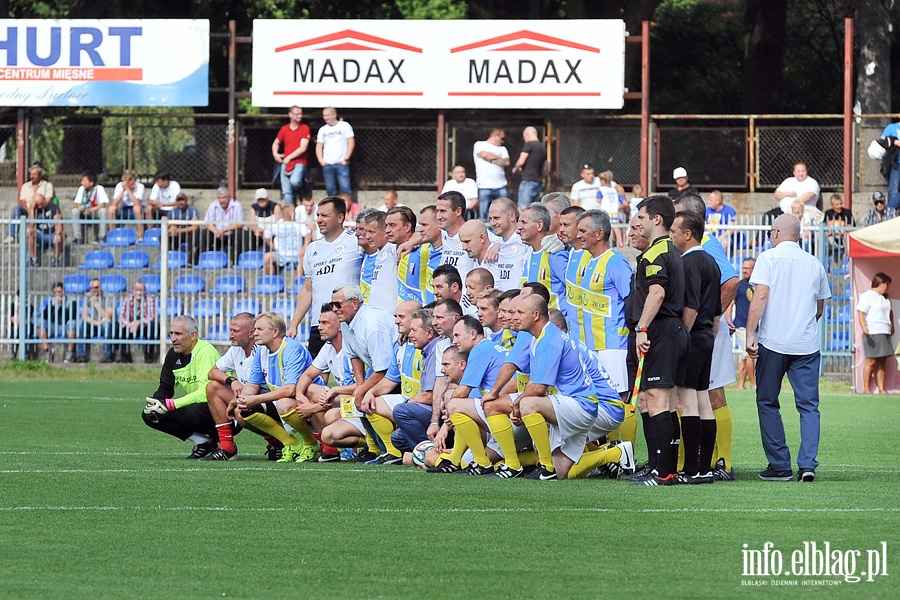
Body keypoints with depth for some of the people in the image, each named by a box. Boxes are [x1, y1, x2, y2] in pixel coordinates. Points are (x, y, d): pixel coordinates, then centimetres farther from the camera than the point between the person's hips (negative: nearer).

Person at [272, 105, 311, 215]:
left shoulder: (305, 128, -2)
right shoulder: (284, 129, 10)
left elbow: (303, 148, -9)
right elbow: (276, 143, 24)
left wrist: (289, 157, -8)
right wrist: (275, 154, 4)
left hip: (300, 162, -4)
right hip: (285, 163, 4)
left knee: (294, 181, -29)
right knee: (286, 190, -3)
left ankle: (301, 191, 6)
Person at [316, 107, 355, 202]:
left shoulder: (344, 126, 1)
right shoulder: (323, 129, 14)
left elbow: (351, 143, -3)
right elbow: (319, 146, 18)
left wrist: (346, 159, -10)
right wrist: (321, 160, 2)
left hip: (341, 163, -4)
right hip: (327, 165, 4)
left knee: (344, 189, -11)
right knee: (330, 190, 4)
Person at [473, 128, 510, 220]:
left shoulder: (502, 149, 19)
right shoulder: (479, 145, 8)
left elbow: (506, 163, 4)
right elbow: (484, 154, -11)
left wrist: (492, 159, -4)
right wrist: (499, 158, 4)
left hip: (501, 186, 4)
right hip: (484, 186, -4)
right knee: (483, 216, -4)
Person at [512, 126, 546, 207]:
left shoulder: (529, 144, -8)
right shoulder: (543, 148, 15)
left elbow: (521, 162, -12)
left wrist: (515, 169, 10)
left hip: (528, 181, -8)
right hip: (539, 181, 8)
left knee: (522, 208, -12)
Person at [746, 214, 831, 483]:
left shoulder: (769, 257, 0)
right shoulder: (815, 264, 12)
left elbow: (760, 296, -11)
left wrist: (750, 334, -12)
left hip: (773, 342, -3)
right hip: (807, 344, 3)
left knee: (768, 403, 8)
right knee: (809, 405, 3)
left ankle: (780, 466, 5)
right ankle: (807, 465, -10)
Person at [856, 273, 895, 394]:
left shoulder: (886, 298, 20)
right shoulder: (866, 296, -5)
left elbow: (890, 311, 35)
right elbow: (861, 313, -14)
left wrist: (892, 326, 29)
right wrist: (864, 328, -27)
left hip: (885, 333, 8)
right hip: (873, 334, -8)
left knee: (881, 362, 6)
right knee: (871, 362, -8)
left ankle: (881, 389, 5)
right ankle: (866, 389, -5)